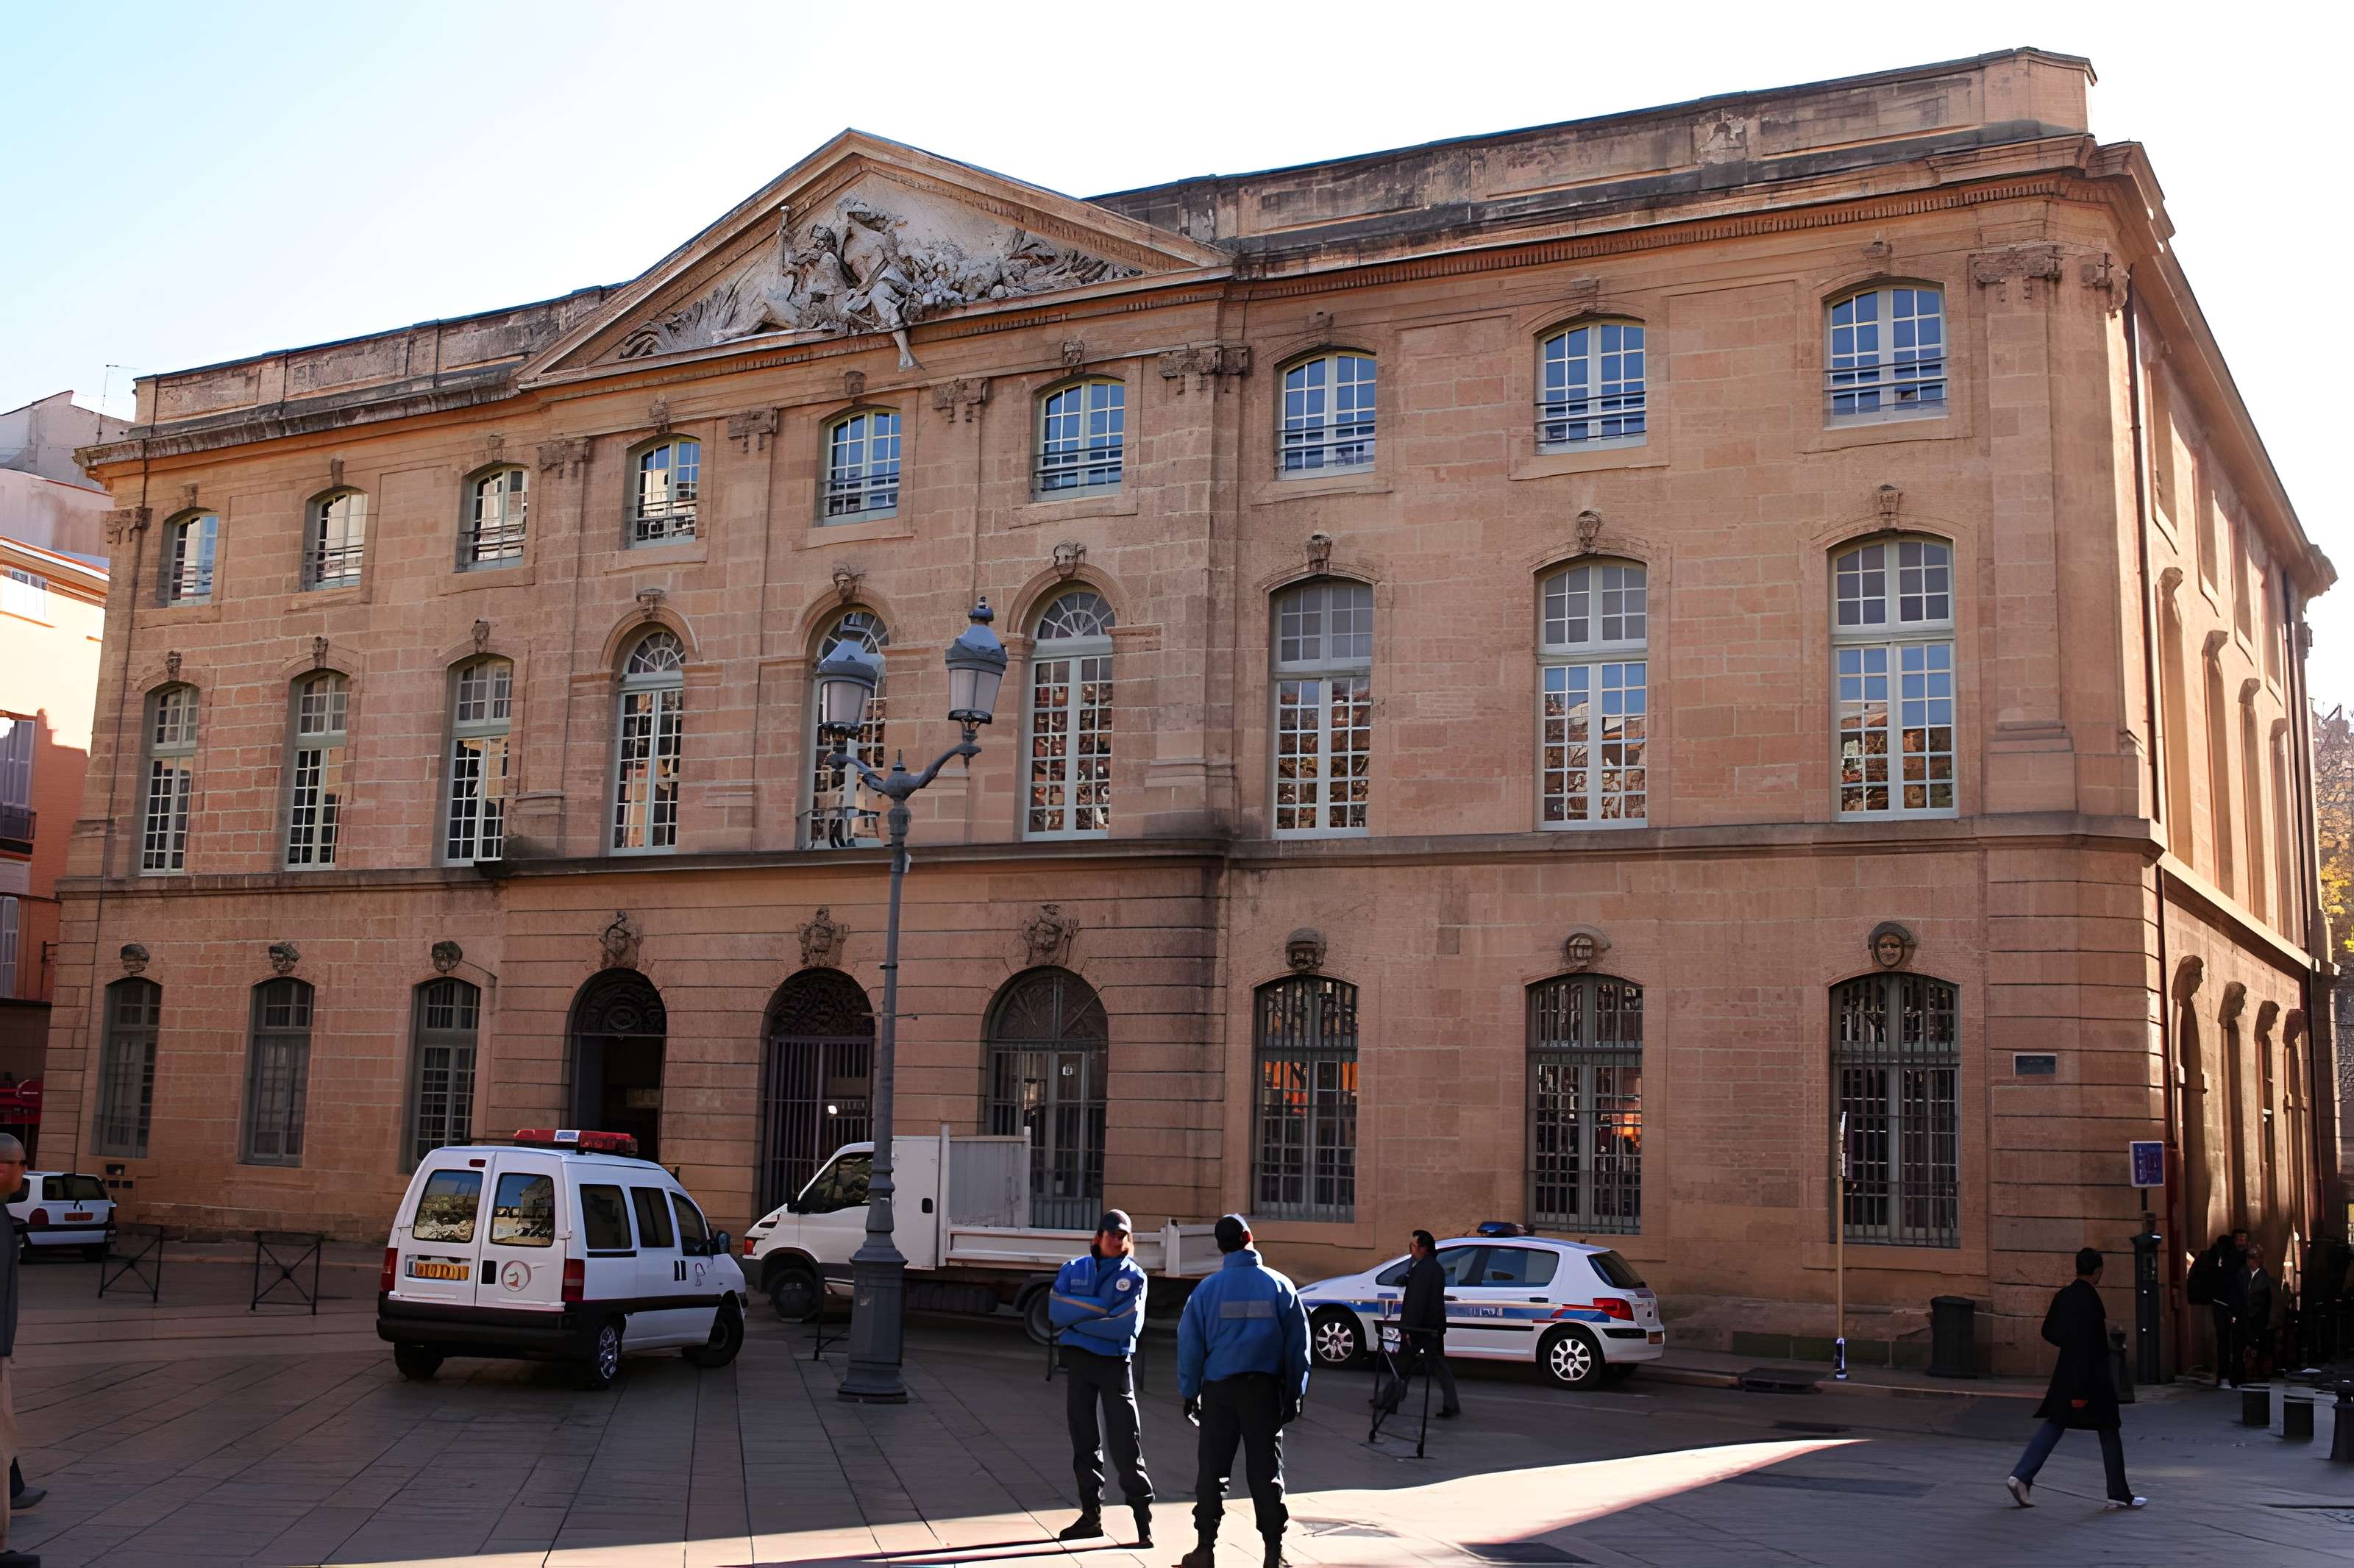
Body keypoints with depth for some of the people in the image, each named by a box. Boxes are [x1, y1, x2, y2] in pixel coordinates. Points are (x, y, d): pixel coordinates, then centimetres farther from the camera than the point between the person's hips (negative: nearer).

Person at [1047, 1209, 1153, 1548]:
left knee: (1124, 1443, -8)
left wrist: (1077, 1320, -12)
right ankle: (1091, 1515, 19)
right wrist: (1101, 1308, -15)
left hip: (1115, 1364, -3)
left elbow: (1127, 1327, -15)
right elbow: (1056, 1310, -8)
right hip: (1078, 1363, 3)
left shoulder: (1133, 1277, -2)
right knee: (1084, 1442, 9)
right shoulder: (1074, 1270, 5)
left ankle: (1143, 1517, -4)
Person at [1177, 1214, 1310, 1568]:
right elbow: (1298, 1343, 3)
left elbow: (1190, 1343, -1)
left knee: (1212, 1469, 8)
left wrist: (1189, 1392, 7)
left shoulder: (1207, 1289, -3)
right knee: (1266, 1470, 6)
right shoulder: (1280, 1286, 0)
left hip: (1219, 1389, 0)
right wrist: (1294, 1393, 9)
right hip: (1265, 1388, 1)